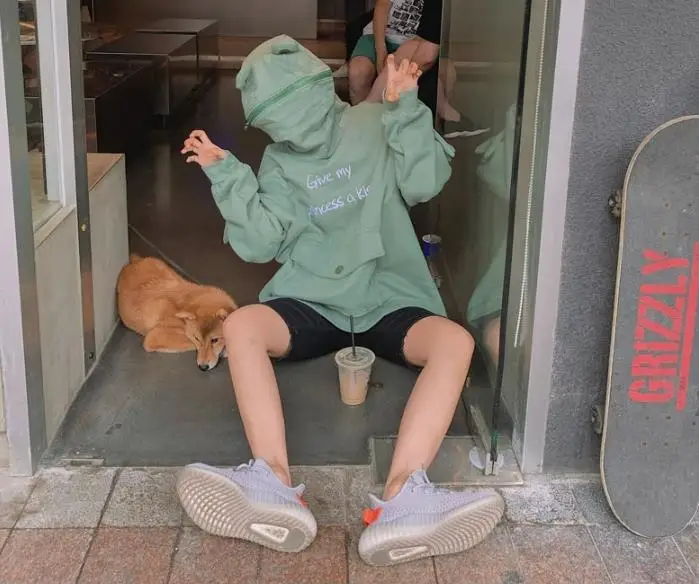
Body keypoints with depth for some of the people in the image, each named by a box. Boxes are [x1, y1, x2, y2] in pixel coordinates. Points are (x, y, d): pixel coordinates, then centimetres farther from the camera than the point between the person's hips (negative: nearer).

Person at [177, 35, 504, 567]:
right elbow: (259, 245, -2)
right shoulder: (279, 163, 8)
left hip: (389, 299, -1)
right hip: (312, 303, 2)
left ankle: (402, 497, -50)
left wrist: (404, 109, -17)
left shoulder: (374, 128, 4)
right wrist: (226, 175, -8)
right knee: (240, 327, -28)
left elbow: (423, 184, -11)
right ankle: (275, 484, -47)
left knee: (454, 340, -31)